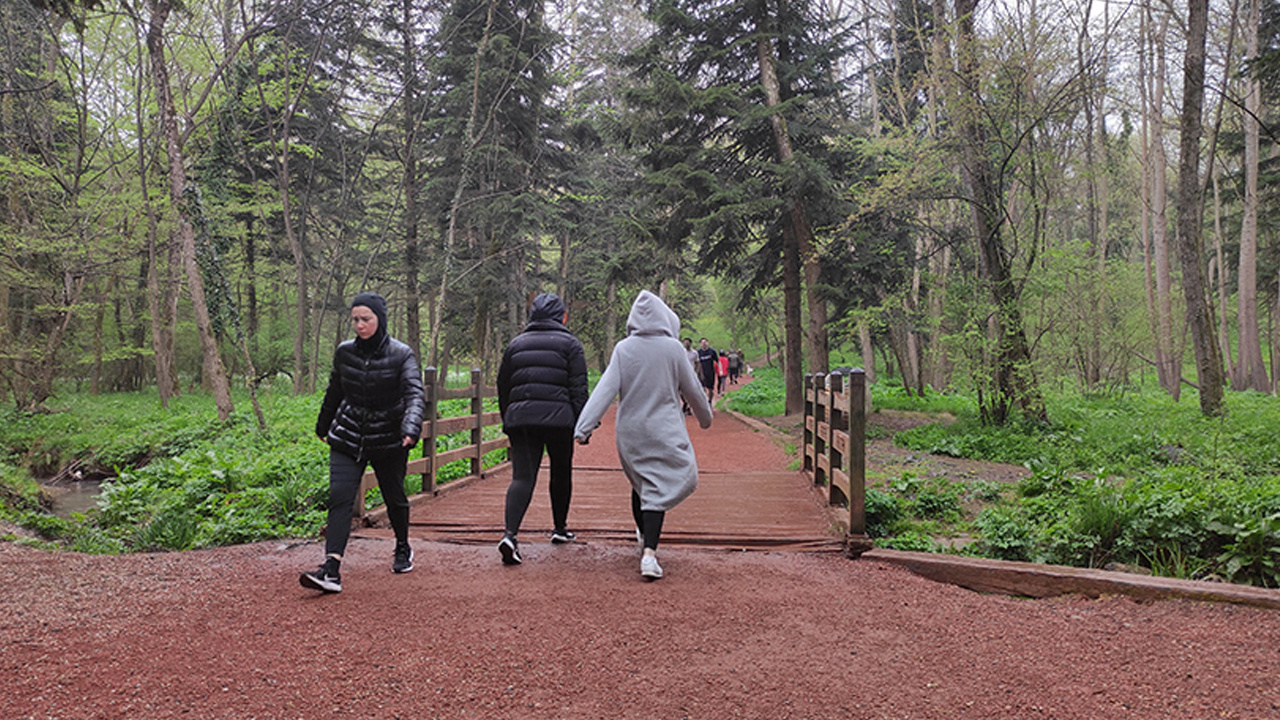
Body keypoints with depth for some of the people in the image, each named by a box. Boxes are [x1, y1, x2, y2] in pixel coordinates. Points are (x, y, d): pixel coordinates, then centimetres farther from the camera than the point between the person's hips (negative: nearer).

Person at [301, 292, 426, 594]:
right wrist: (323, 426, 27)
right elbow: (334, 393, 16)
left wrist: (411, 429, -40)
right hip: (348, 437, 2)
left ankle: (403, 549, 38)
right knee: (339, 497, -12)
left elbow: (415, 395, -22)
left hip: (388, 439, -2)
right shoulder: (345, 352, 0)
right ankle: (331, 569, -18)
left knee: (394, 498, 12)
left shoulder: (401, 355, -11)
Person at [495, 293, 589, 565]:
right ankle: (560, 528, 31)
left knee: (522, 476, -2)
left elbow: (503, 387, 18)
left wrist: (508, 424, 25)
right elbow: (578, 389, -3)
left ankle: (510, 533, -22)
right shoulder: (569, 344, 5)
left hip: (520, 418, 2)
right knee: (561, 472, 17)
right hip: (558, 418, -2)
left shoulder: (516, 344, 16)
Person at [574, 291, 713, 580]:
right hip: (664, 432, -3)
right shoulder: (672, 348, -7)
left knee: (640, 484, 22)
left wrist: (584, 426, -13)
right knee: (659, 490, -4)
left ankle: (644, 535, 43)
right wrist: (705, 417, 21)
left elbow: (605, 389, -11)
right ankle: (649, 551, -20)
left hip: (630, 432, 3)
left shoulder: (623, 349, -3)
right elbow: (692, 389, 3)